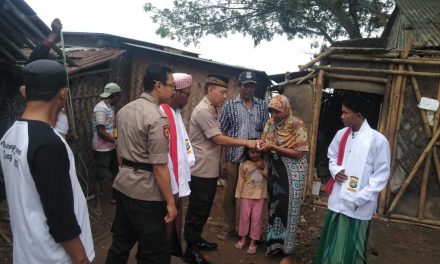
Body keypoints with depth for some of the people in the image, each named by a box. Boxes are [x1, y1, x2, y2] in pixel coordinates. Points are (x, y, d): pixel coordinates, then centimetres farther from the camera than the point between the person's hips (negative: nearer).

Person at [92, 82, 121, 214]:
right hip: (101, 149, -9)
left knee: (115, 172, 17)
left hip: (110, 147, 9)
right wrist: (116, 141, -18)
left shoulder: (109, 107, 8)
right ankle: (97, 203, 16)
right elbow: (101, 131, -24)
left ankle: (114, 196, 32)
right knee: (100, 176, 2)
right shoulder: (101, 108, -22)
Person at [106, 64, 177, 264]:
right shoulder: (156, 117, -19)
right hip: (145, 191, -9)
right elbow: (159, 165, -21)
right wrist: (170, 202, -14)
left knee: (121, 242, 21)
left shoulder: (124, 110, 8)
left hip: (122, 184, 9)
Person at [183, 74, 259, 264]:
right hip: (201, 171, -10)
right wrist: (246, 142, -15)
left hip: (210, 170, 10)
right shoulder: (203, 110, -18)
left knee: (203, 210, 20)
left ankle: (196, 240, 36)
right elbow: (218, 139, -20)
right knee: (197, 211, 2)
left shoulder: (211, 110, 13)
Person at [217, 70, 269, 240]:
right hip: (234, 157, -1)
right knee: (230, 193, 7)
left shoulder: (262, 105, 6)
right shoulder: (230, 105, 0)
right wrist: (222, 158, -6)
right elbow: (221, 133, -1)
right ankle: (229, 226, 25)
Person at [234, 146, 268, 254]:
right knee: (244, 216, 8)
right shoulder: (244, 164, -3)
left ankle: (253, 241, 14)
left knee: (257, 217, 2)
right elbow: (241, 181, 0)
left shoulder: (265, 163, 2)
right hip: (246, 195, 0)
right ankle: (243, 238, 25)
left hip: (260, 196, 0)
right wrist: (238, 195, 0)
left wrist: (263, 168, -14)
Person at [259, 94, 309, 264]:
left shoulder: (297, 125, -16)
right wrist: (260, 148, -15)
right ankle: (273, 243, 34)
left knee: (288, 209, 3)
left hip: (292, 173, -6)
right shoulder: (270, 124, 1)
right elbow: (265, 146, 9)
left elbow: (299, 153, -20)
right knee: (273, 207, 15)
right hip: (275, 171, 6)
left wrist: (273, 147, -24)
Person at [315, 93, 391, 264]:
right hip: (337, 200, 5)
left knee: (351, 248, 9)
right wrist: (335, 170, -5)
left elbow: (381, 175, -11)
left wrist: (360, 198, -15)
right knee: (331, 243, 18)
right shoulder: (341, 134, 4)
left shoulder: (378, 140, -13)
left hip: (359, 206, -5)